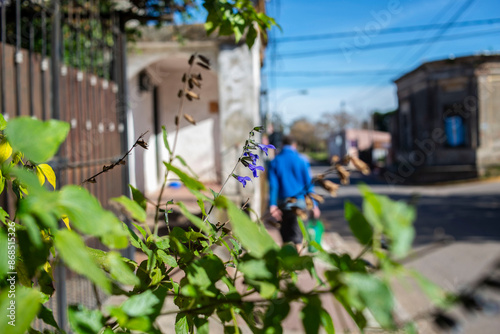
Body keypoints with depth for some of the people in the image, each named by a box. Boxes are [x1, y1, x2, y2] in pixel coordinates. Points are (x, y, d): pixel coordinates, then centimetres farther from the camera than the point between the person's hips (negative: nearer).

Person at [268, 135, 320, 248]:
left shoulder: (275, 162, 3)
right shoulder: (301, 160, -1)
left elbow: (273, 185, -5)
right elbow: (308, 183, -1)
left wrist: (272, 205, -10)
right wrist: (314, 205, 3)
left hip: (283, 203, 2)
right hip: (299, 201, -2)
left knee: (285, 237, 14)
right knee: (297, 236, 2)